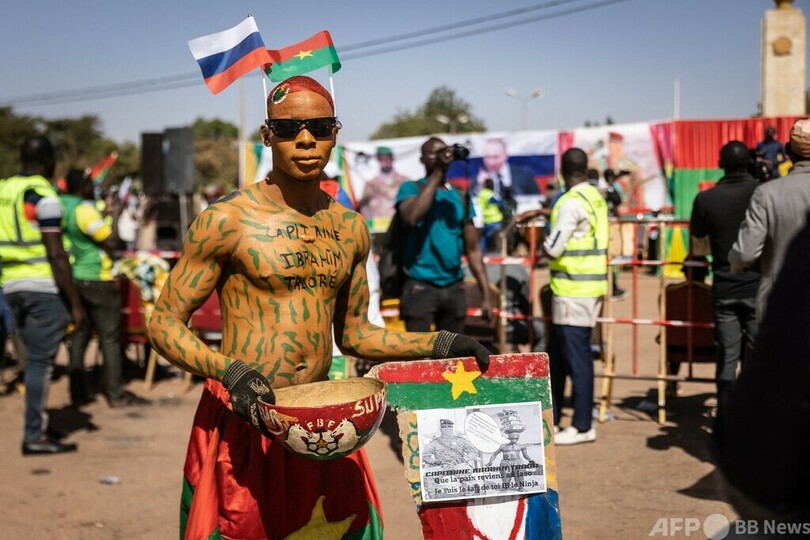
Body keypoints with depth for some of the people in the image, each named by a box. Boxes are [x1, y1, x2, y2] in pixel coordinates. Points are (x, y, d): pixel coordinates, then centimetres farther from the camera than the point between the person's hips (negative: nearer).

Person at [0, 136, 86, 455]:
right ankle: (35, 436, 1)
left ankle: (36, 426, 22)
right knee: (40, 361, -2)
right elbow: (56, 256, -15)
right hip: (43, 287, -7)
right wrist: (75, 303, -12)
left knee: (36, 358, 16)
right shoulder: (44, 196, -11)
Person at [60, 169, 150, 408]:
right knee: (110, 336, 0)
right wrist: (115, 215, -4)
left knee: (79, 335, 12)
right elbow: (111, 241, -15)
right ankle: (115, 393, 3)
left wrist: (107, 213, 16)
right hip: (96, 280, -8)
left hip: (74, 279, 8)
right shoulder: (85, 210, -17)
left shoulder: (62, 206, 8)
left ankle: (78, 392, 15)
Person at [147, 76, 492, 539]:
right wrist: (228, 371, -24)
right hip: (242, 421, -4)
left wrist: (438, 344, 6)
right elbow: (165, 323, -7)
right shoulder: (228, 220, -9)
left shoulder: (351, 229, 8)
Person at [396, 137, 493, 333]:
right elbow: (412, 217, -25)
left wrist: (485, 294, 6)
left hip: (454, 288, 5)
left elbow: (473, 249, 12)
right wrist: (437, 172, -21)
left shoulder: (460, 197, 11)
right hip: (420, 287, -5)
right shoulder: (411, 188, -1)